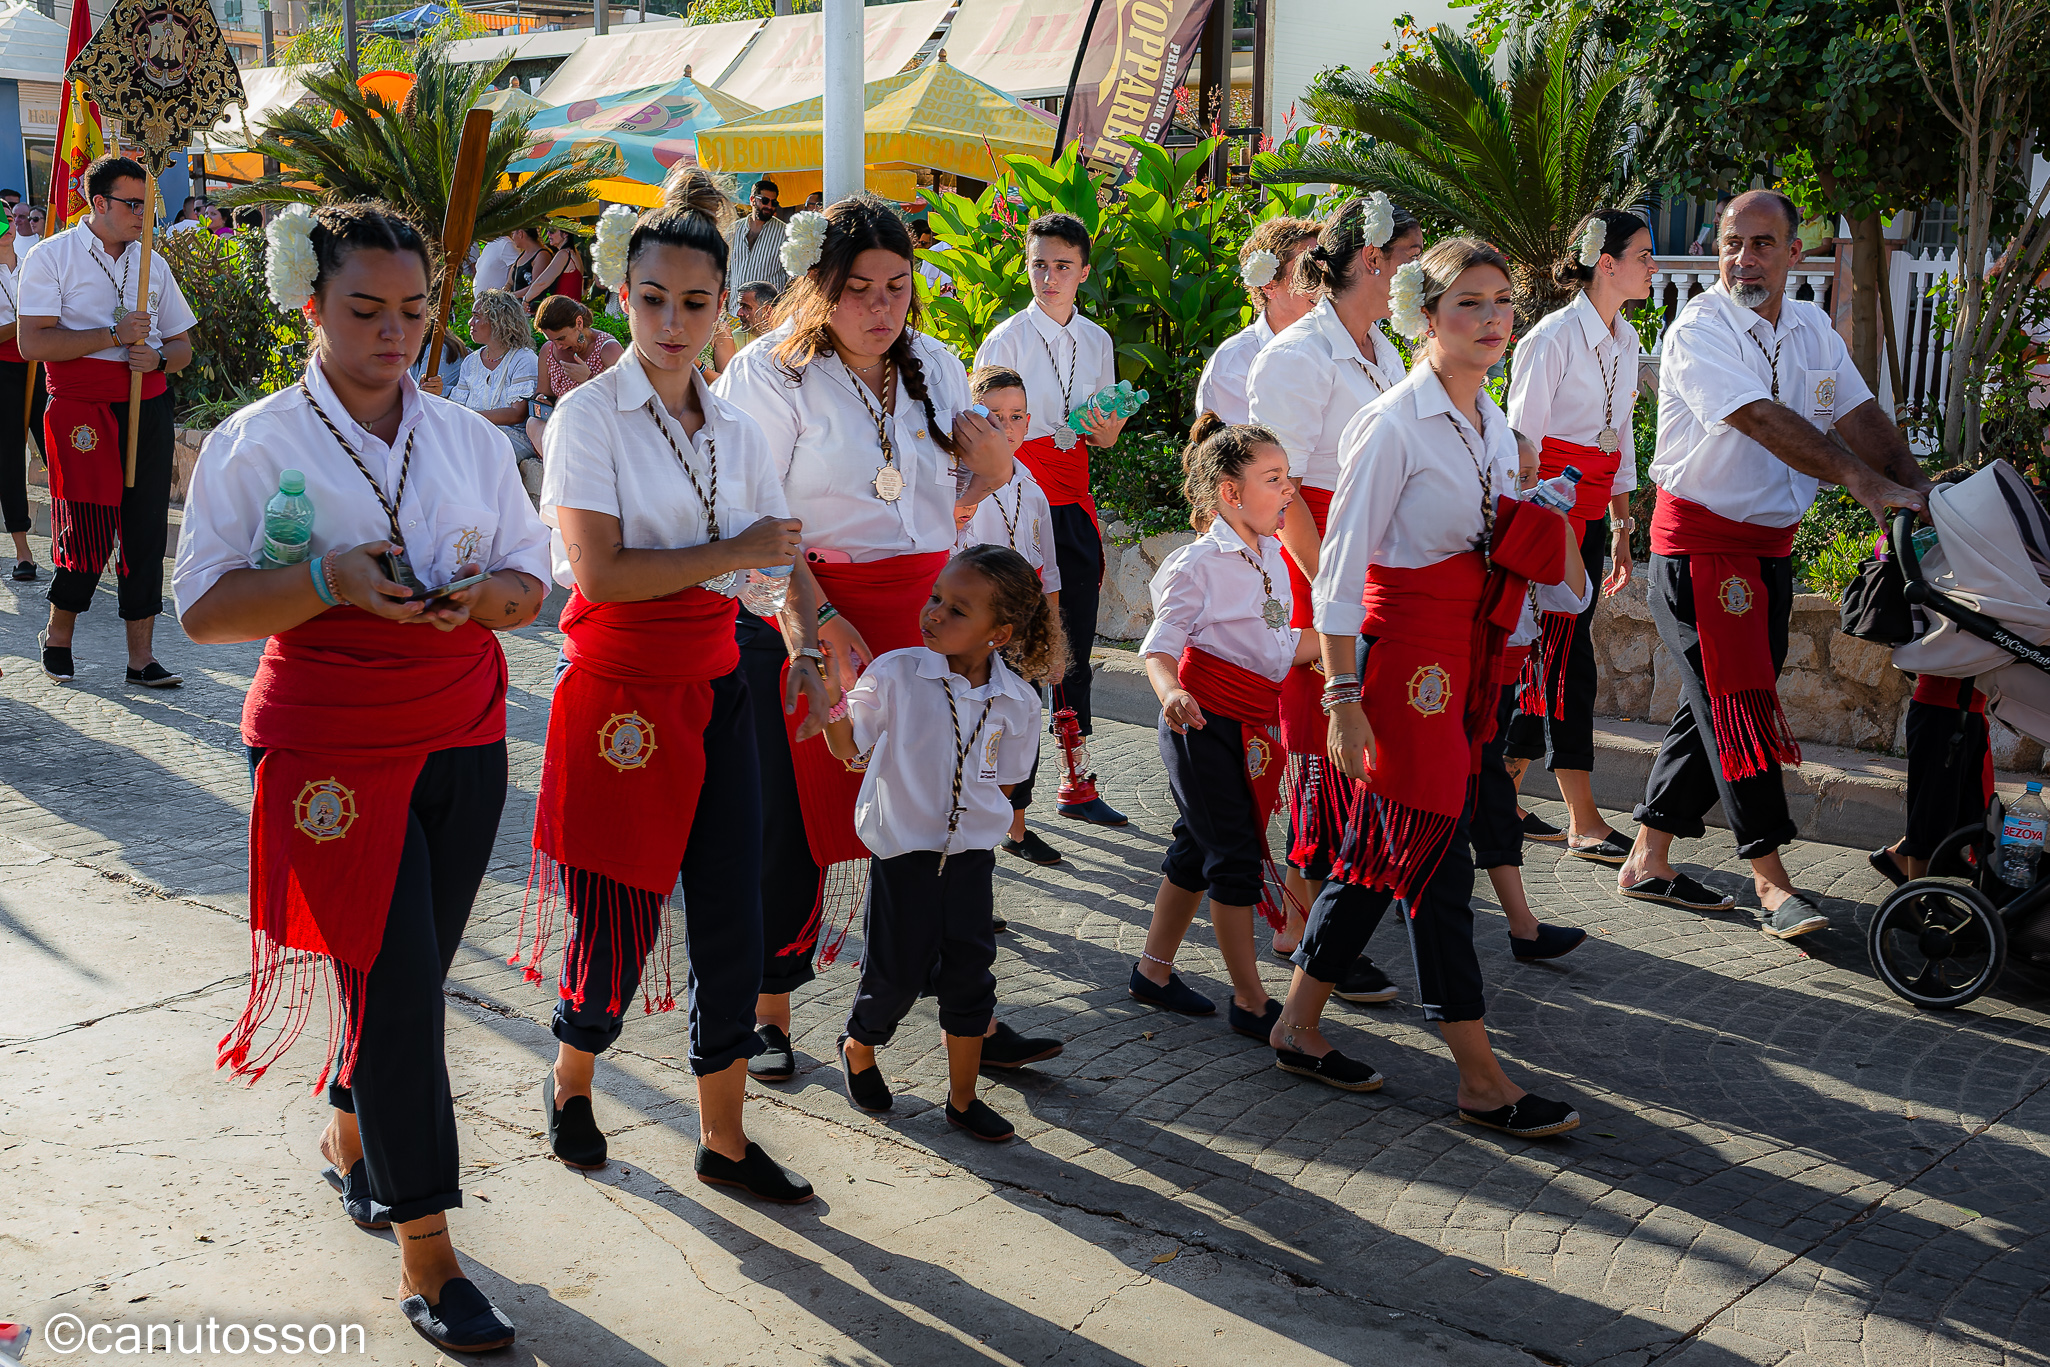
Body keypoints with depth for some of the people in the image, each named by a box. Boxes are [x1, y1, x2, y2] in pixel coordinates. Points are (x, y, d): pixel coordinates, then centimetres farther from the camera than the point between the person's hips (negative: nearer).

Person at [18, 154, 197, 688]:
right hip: (81, 410, -4)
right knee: (87, 532, -5)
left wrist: (155, 357, -5)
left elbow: (182, 346, 18)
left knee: (145, 532, 1)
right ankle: (58, 635, 20)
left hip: (148, 408, 4)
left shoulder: (152, 264, 14)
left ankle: (141, 656, 6)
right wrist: (114, 334, -16)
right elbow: (32, 343, -11)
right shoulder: (51, 258, -1)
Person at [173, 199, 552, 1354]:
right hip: (332, 748, -4)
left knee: (415, 970, 12)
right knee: (396, 980, -7)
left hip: (463, 737, 5)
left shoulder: (469, 437, 9)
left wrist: (479, 596, -14)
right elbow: (205, 609, -7)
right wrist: (328, 581, -22)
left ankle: (349, 1132, 40)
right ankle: (425, 1251, 3)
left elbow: (531, 584, 9)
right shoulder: (258, 443, -4)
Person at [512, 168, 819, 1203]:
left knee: (732, 919, 4)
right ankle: (569, 1084, 32)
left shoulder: (735, 430, 10)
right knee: (620, 921, 2)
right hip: (619, 689, -5)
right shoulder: (591, 415, -7)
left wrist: (806, 639, -2)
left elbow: (780, 555, 15)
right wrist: (732, 553, -12)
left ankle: (724, 1141, 18)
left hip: (716, 686, 5)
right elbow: (601, 572, -17)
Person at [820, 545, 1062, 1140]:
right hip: (903, 850, -3)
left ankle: (963, 1099, 23)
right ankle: (858, 1048, 37)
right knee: (898, 970, 6)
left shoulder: (1017, 700, -4)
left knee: (969, 971, 9)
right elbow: (850, 749, -5)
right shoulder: (895, 674, -12)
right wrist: (834, 697, -18)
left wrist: (982, 813, 1)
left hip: (971, 850, 3)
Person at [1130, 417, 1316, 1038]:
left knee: (1196, 849, 16)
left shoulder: (1271, 556, 10)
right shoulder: (1198, 564, -16)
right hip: (1204, 723, -8)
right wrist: (1171, 692, -39)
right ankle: (1251, 1002, 5)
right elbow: (1159, 647, -20)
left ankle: (1154, 971, 29)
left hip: (1250, 724, 8)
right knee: (1235, 856, -4)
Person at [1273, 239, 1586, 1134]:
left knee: (1379, 850, 12)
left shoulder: (1493, 426, 12)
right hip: (1402, 654, -8)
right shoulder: (1394, 425, -12)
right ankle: (1482, 1082, 5)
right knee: (1434, 856, -3)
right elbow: (1338, 573, -13)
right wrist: (1343, 698, -16)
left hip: (1466, 656, 8)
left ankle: (1297, 1029, 25)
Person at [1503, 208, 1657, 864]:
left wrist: (1621, 527, 20)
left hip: (1590, 515, 8)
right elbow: (1521, 439, -11)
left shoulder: (1625, 342, 14)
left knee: (1547, 658, 9)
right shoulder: (1555, 336, -11)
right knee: (1567, 659, -8)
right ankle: (1584, 822, -5)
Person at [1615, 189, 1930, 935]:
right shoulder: (1699, 330, -13)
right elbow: (1762, 420, -25)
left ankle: (1648, 860, 19)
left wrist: (1919, 492, -6)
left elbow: (1859, 417, 9)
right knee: (1736, 705, -8)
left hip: (1770, 544, 7)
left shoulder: (1811, 329, 10)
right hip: (1700, 540, -7)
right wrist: (1864, 481, -31)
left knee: (1718, 706, 9)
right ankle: (1773, 884, -3)